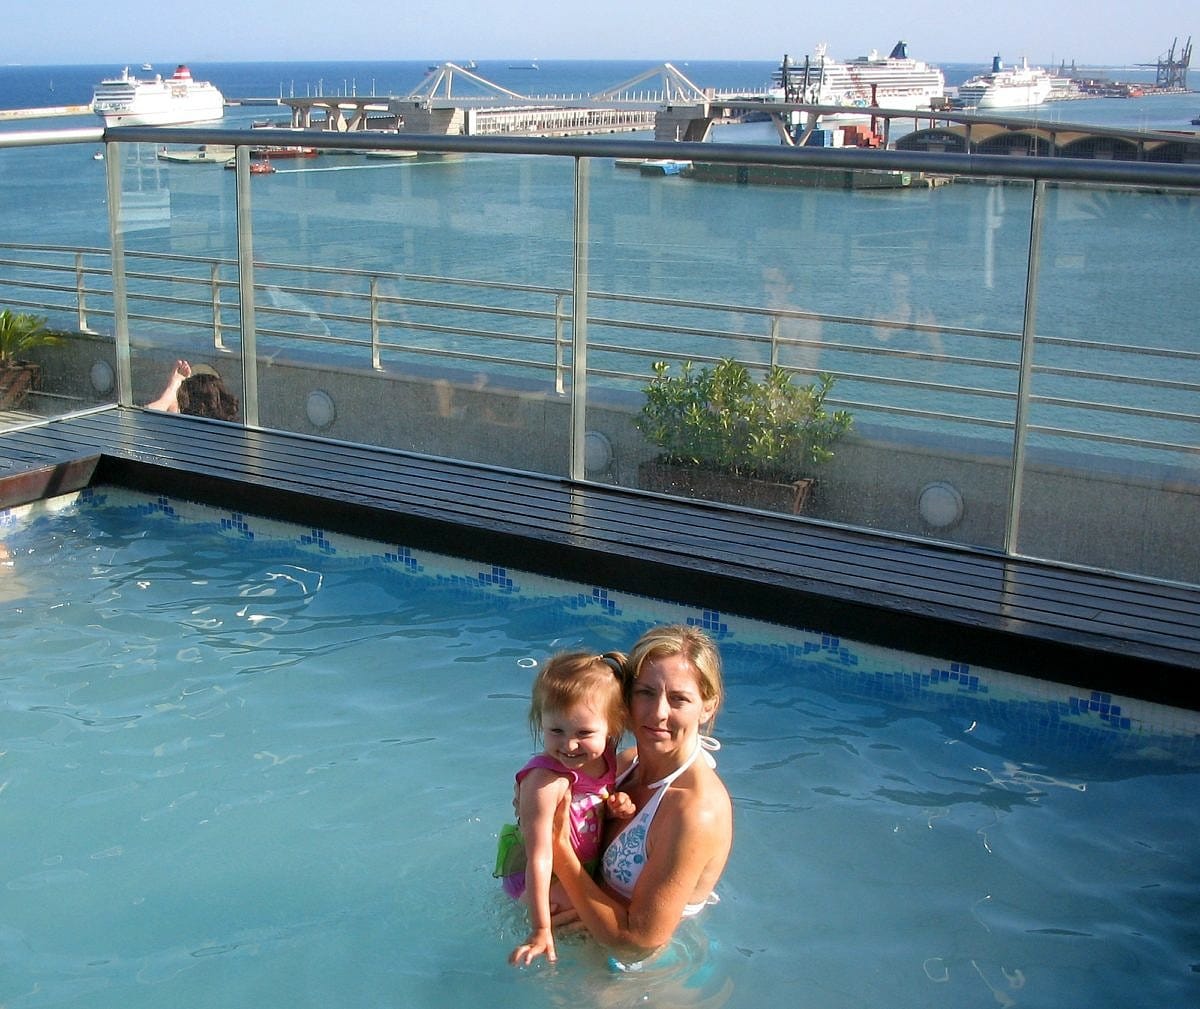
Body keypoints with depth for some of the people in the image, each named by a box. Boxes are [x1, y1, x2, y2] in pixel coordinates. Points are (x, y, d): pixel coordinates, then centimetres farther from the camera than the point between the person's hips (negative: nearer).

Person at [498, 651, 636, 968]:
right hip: (544, 880, -8)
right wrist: (541, 930, -30)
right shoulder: (545, 783, -34)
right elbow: (540, 858, -32)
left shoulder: (606, 758, -11)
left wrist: (619, 805, -14)